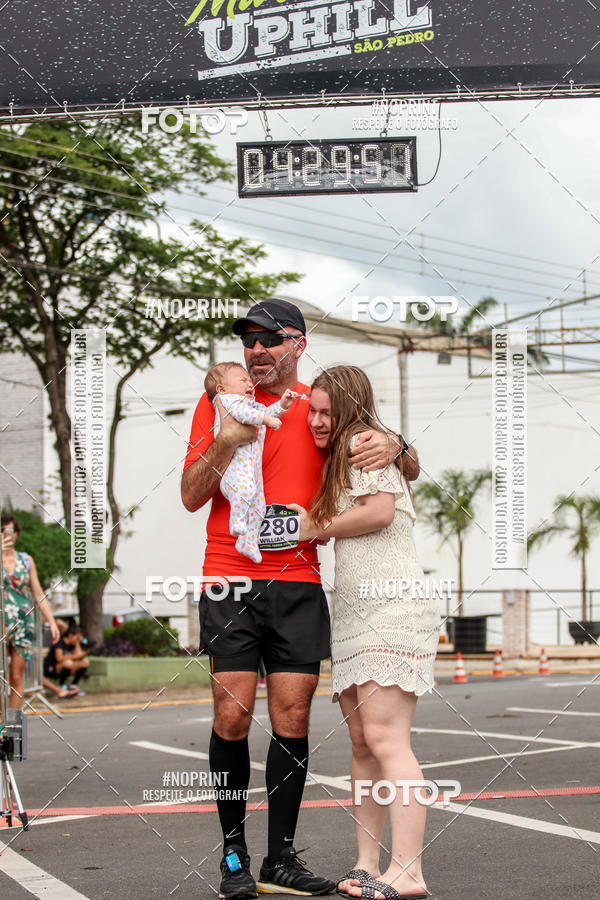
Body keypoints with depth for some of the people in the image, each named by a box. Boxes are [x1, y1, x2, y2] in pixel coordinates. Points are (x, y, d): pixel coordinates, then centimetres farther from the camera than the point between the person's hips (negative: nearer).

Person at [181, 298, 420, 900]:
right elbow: (191, 496, 2)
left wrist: (393, 446, -12)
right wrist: (227, 440, -14)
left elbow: (411, 470, 12)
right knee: (232, 718, -5)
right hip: (229, 582, -1)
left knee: (292, 719, 0)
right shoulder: (219, 402, 7)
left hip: (299, 585, 2)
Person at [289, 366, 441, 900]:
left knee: (385, 737, -16)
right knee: (362, 741, 7)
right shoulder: (338, 459, 25)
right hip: (355, 615, 10)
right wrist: (308, 526, 12)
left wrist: (317, 528, -5)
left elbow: (380, 510, -17)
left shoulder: (363, 442, -3)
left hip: (392, 610, -10)